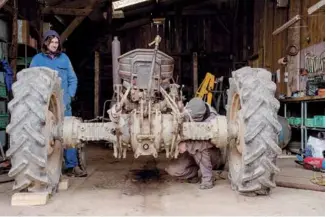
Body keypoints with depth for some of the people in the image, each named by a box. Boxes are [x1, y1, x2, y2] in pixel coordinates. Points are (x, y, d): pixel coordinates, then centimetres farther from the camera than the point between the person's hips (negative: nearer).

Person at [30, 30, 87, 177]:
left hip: (63, 104, 2)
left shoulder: (64, 58, 10)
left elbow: (73, 79, 11)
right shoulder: (37, 59, 3)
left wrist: (69, 96, -1)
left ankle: (72, 166, 6)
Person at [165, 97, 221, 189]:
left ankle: (208, 178, -18)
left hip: (210, 154, -3)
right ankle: (199, 172, 3)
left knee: (198, 149, -37)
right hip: (191, 153, 4)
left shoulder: (211, 119, -25)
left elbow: (209, 142, -37)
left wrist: (187, 145, -40)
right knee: (173, 169, -19)